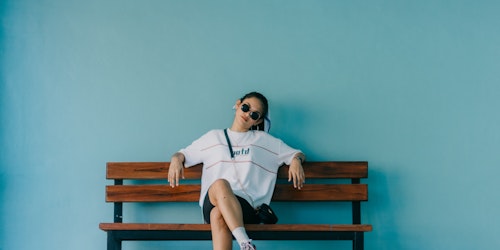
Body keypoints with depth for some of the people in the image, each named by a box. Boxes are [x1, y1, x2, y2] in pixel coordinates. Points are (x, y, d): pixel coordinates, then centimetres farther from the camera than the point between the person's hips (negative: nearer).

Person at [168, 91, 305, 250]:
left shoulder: (265, 140, 26)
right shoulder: (213, 137, 28)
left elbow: (297, 154, 26)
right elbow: (184, 154, 29)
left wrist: (296, 160, 1)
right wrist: (176, 159, 4)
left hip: (246, 204, 0)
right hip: (212, 201, 1)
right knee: (220, 184, -40)